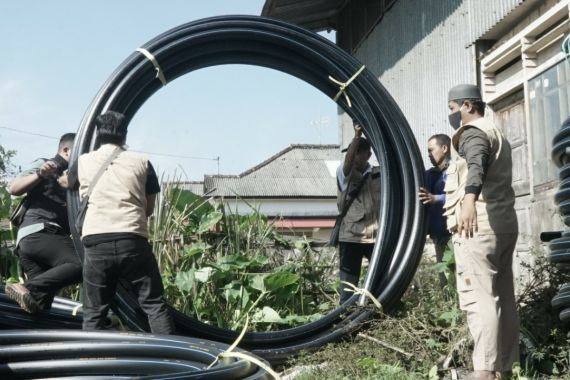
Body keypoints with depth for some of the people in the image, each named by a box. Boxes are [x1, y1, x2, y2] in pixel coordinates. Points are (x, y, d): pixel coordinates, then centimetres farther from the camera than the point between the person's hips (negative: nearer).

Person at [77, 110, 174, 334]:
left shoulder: (83, 162, 15)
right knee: (154, 304, 4)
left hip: (96, 242, 1)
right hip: (134, 240, -1)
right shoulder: (141, 162, 13)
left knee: (93, 312, 9)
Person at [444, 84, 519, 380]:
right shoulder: (497, 135, 25)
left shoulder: (474, 133, -8)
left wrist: (469, 198, -51)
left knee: (479, 298, -13)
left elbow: (476, 165, -31)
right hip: (504, 223, 10)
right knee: (503, 297, 10)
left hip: (479, 225, -10)